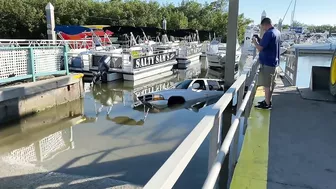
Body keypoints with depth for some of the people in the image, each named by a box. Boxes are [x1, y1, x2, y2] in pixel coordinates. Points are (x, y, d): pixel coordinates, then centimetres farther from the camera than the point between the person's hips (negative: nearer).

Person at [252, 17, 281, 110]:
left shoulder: (268, 33, -20)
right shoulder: (277, 32, 10)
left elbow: (260, 48, -21)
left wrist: (255, 41, -4)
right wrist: (260, 41, 10)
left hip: (267, 62, -9)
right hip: (274, 61, 10)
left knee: (266, 84, -1)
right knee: (270, 83, 18)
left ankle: (267, 104, 6)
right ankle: (268, 100, 29)